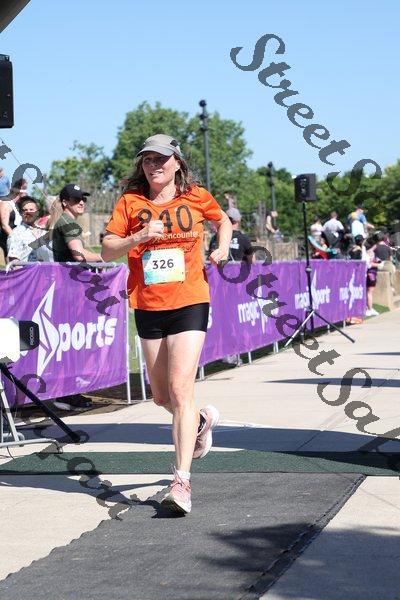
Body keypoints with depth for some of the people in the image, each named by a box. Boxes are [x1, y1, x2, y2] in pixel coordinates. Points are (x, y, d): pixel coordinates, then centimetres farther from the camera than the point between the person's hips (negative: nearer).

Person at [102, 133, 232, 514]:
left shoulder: (196, 197, 4)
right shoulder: (130, 202, 3)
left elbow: (223, 220, 24)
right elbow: (107, 251, -2)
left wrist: (223, 247, 6)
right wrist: (140, 237, -18)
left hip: (190, 303, -3)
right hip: (148, 308, 3)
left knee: (180, 389, -16)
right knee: (162, 395, 14)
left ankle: (182, 481, -16)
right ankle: (202, 421, 47)